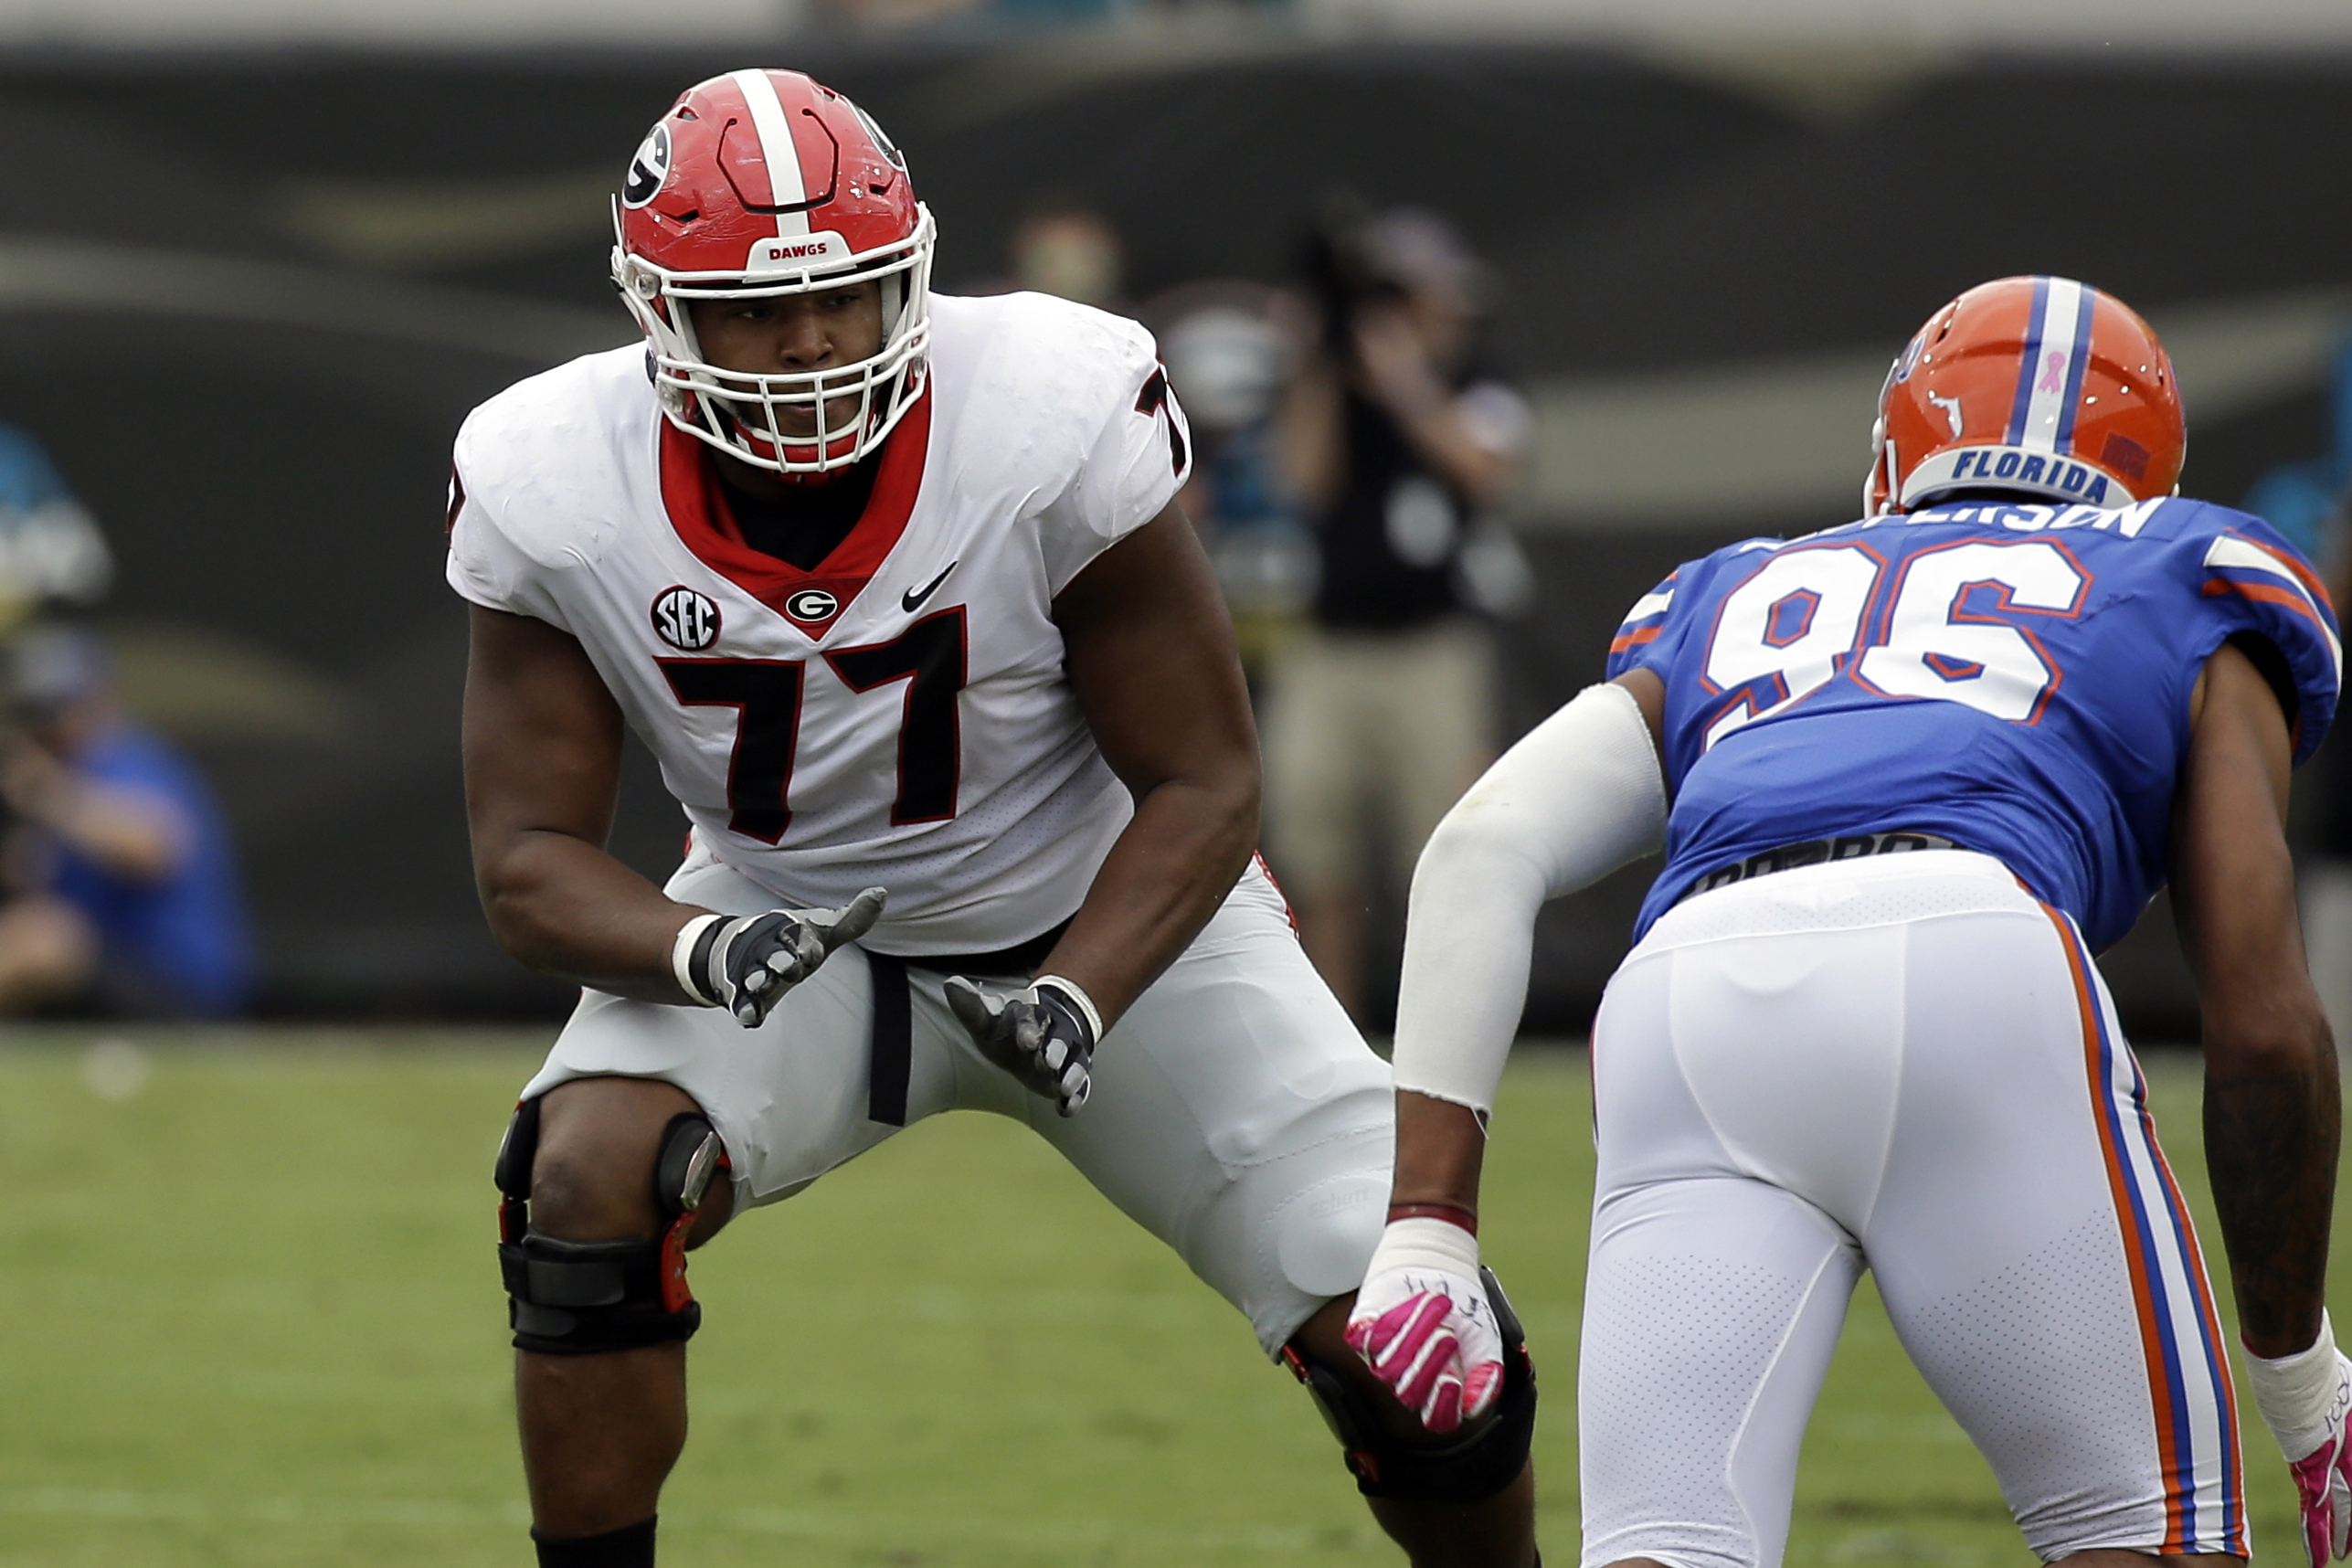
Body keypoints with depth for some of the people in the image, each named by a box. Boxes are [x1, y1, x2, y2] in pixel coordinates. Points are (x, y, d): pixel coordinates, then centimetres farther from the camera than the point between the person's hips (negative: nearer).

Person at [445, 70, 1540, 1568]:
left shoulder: (1058, 420, -27)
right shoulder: (556, 490, -21)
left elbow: (1202, 785, -19)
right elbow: (533, 856, -15)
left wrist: (1076, 1000, -36)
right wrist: (704, 950, -37)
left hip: (1108, 917, -1)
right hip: (784, 933, 1)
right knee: (586, 1187, -27)